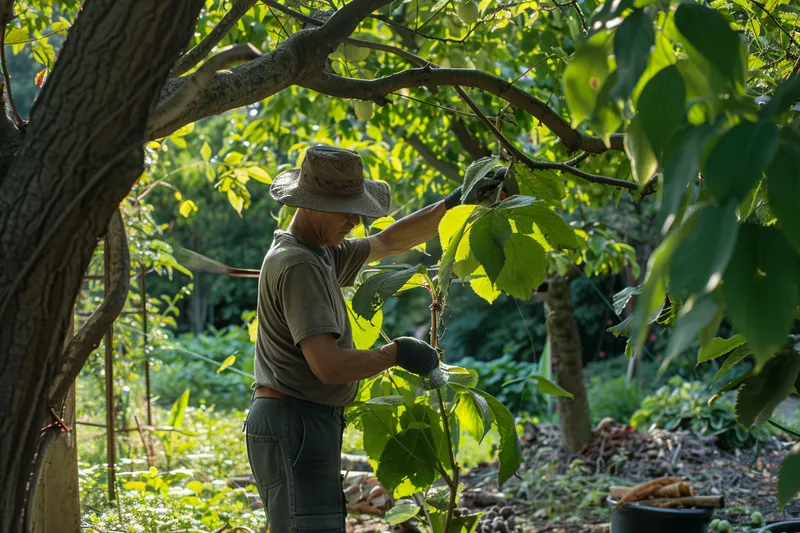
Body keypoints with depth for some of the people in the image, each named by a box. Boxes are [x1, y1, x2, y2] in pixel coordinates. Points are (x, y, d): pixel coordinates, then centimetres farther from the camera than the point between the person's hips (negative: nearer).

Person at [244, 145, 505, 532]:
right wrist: (396, 353, -11)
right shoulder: (297, 266, -18)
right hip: (294, 424, -11)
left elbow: (389, 242, 26)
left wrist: (453, 204, 20)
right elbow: (328, 365, -25)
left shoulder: (322, 252, 14)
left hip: (312, 425, 11)